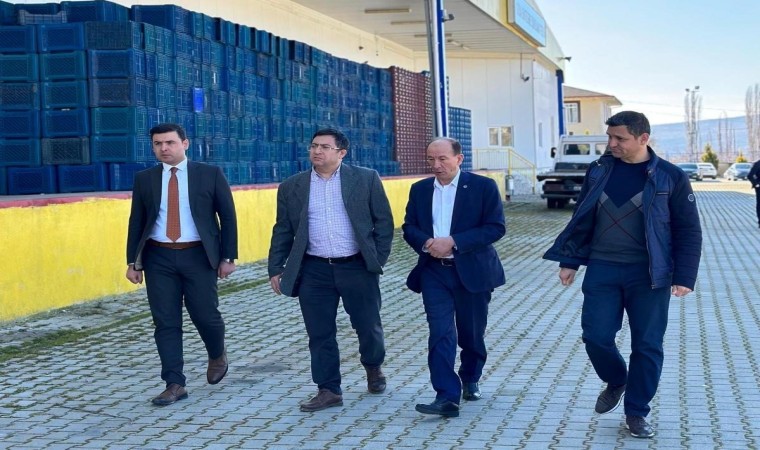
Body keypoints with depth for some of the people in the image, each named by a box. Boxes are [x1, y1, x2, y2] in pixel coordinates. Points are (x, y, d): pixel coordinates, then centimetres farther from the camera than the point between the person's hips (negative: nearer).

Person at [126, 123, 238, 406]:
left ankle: (217, 355, 34)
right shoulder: (144, 179, 6)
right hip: (159, 258, 2)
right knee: (166, 323, 1)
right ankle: (175, 385, 8)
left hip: (198, 256, -2)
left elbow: (227, 216, 2)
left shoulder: (210, 175, 0)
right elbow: (136, 222, 9)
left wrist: (228, 256, -3)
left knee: (205, 316, 0)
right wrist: (133, 261, 5)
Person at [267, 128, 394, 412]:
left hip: (357, 267, -1)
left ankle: (373, 367, 37)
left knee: (369, 326, 8)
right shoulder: (292, 187, 6)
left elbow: (383, 221, 3)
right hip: (313, 271, 2)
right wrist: (276, 268, 4)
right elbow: (283, 231, 9)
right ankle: (328, 390, 14)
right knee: (320, 334, 3)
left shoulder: (366, 179, 1)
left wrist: (378, 259, -2)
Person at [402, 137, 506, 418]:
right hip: (434, 271, 2)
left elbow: (496, 227, -11)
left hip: (472, 271, -2)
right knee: (440, 333, -9)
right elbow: (409, 227, 8)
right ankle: (447, 397, -12)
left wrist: (453, 242, -19)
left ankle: (471, 380, 37)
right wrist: (426, 242, -15)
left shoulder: (483, 186, -5)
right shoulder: (419, 190, 8)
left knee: (472, 333, 12)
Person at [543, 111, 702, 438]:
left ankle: (636, 412, 19)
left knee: (646, 345, 3)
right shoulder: (599, 171, 4)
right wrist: (569, 260, 8)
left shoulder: (670, 177, -4)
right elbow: (582, 219, 11)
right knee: (596, 336, -1)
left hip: (648, 274, -2)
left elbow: (688, 231, -2)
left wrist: (684, 276, -8)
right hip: (602, 269, 3)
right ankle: (615, 382, 30)